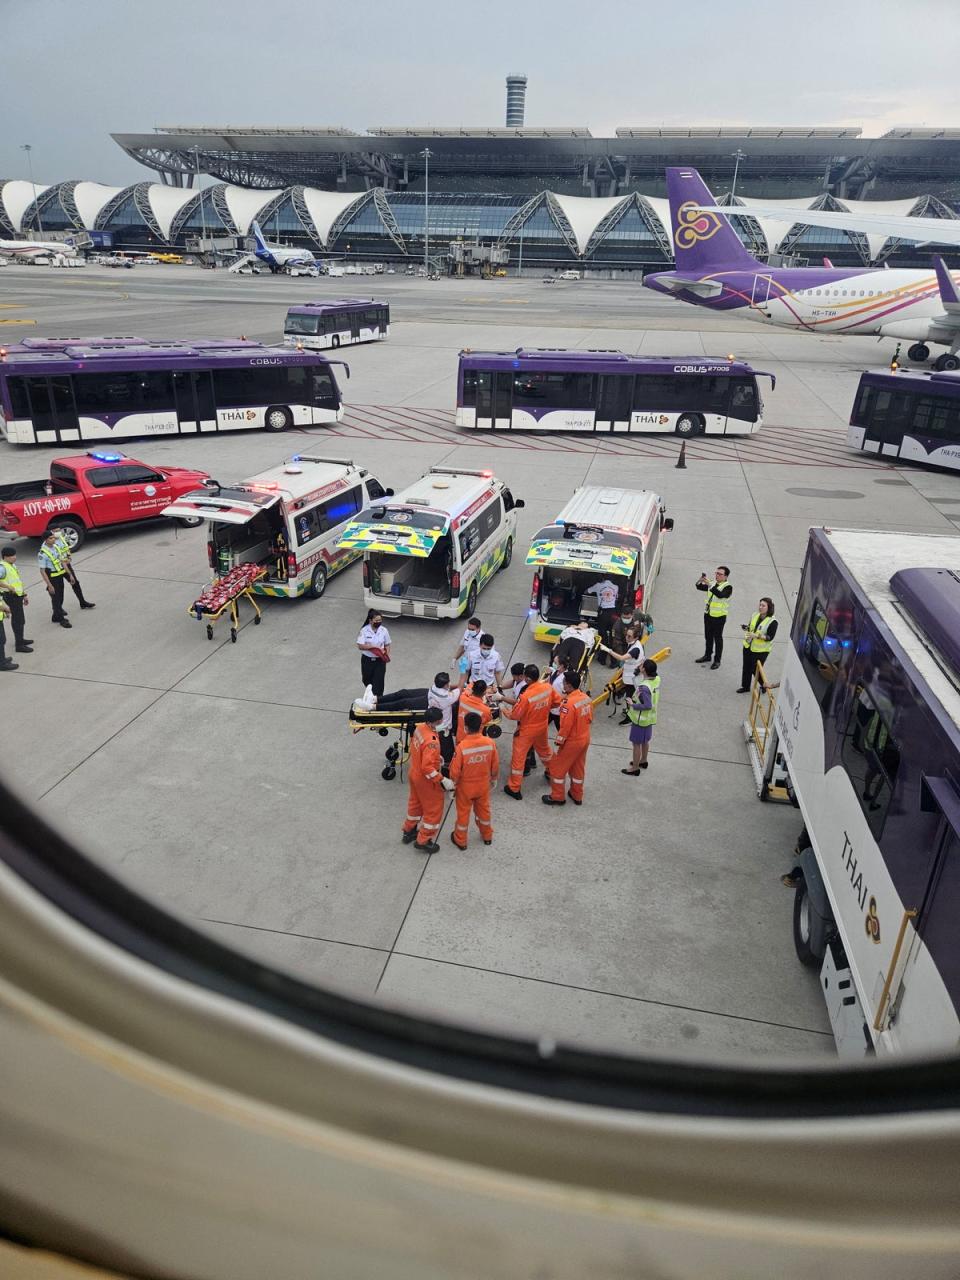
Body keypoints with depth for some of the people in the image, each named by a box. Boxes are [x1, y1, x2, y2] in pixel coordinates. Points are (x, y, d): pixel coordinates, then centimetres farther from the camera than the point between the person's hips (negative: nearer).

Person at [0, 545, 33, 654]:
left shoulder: (13, 565, 13)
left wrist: (24, 595, 23)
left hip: (17, 596, 10)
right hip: (11, 596, -10)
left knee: (20, 619, 21)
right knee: (17, 620, -5)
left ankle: (20, 639, 37)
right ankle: (19, 645, 1)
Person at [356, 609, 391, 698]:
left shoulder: (384, 630, -5)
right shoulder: (364, 630, -12)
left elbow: (387, 645, 5)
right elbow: (360, 646, -17)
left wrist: (387, 655, -13)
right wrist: (374, 646, -25)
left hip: (380, 660, 0)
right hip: (367, 660, 0)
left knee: (378, 682, -5)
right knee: (367, 680, 19)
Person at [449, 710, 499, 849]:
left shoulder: (462, 746, -29)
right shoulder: (489, 743, -18)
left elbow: (455, 770, -19)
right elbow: (495, 765, -5)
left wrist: (452, 785, -2)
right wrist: (494, 779, 14)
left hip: (465, 787, -3)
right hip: (483, 785, 3)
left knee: (463, 812, 18)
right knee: (483, 809, 25)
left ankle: (460, 840, 36)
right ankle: (487, 836, 44)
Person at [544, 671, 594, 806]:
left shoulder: (569, 703, -27)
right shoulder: (586, 697, -3)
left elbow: (565, 726, -23)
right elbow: (590, 718, 8)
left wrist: (559, 741, -11)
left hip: (572, 741, -8)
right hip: (585, 739, 8)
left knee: (558, 768, 9)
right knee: (578, 768, 21)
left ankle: (557, 796, 19)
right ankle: (577, 795, 34)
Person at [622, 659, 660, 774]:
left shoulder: (644, 687, -32)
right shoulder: (657, 679, -8)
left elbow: (648, 705, -33)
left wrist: (633, 705, -21)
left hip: (640, 719, -8)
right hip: (650, 718, 8)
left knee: (637, 744, 7)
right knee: (645, 741, 26)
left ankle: (635, 768, 18)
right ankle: (643, 761, 43)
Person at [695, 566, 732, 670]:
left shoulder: (727, 587, -15)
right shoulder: (713, 584, 6)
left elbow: (720, 595, -34)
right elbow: (699, 587, 9)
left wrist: (710, 584, -39)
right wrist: (700, 580, -12)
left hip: (719, 617, -7)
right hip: (708, 614, 7)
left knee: (718, 638, 4)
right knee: (708, 637, 19)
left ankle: (717, 660, 13)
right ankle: (707, 655, 34)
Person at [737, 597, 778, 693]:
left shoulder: (772, 621, -18)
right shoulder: (755, 615, 2)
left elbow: (770, 637, -20)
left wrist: (757, 636, -30)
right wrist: (746, 628, -8)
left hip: (761, 650, -6)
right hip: (748, 646, 6)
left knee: (755, 669, 2)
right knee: (746, 667, 14)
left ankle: (764, 686, 26)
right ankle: (745, 686, 31)